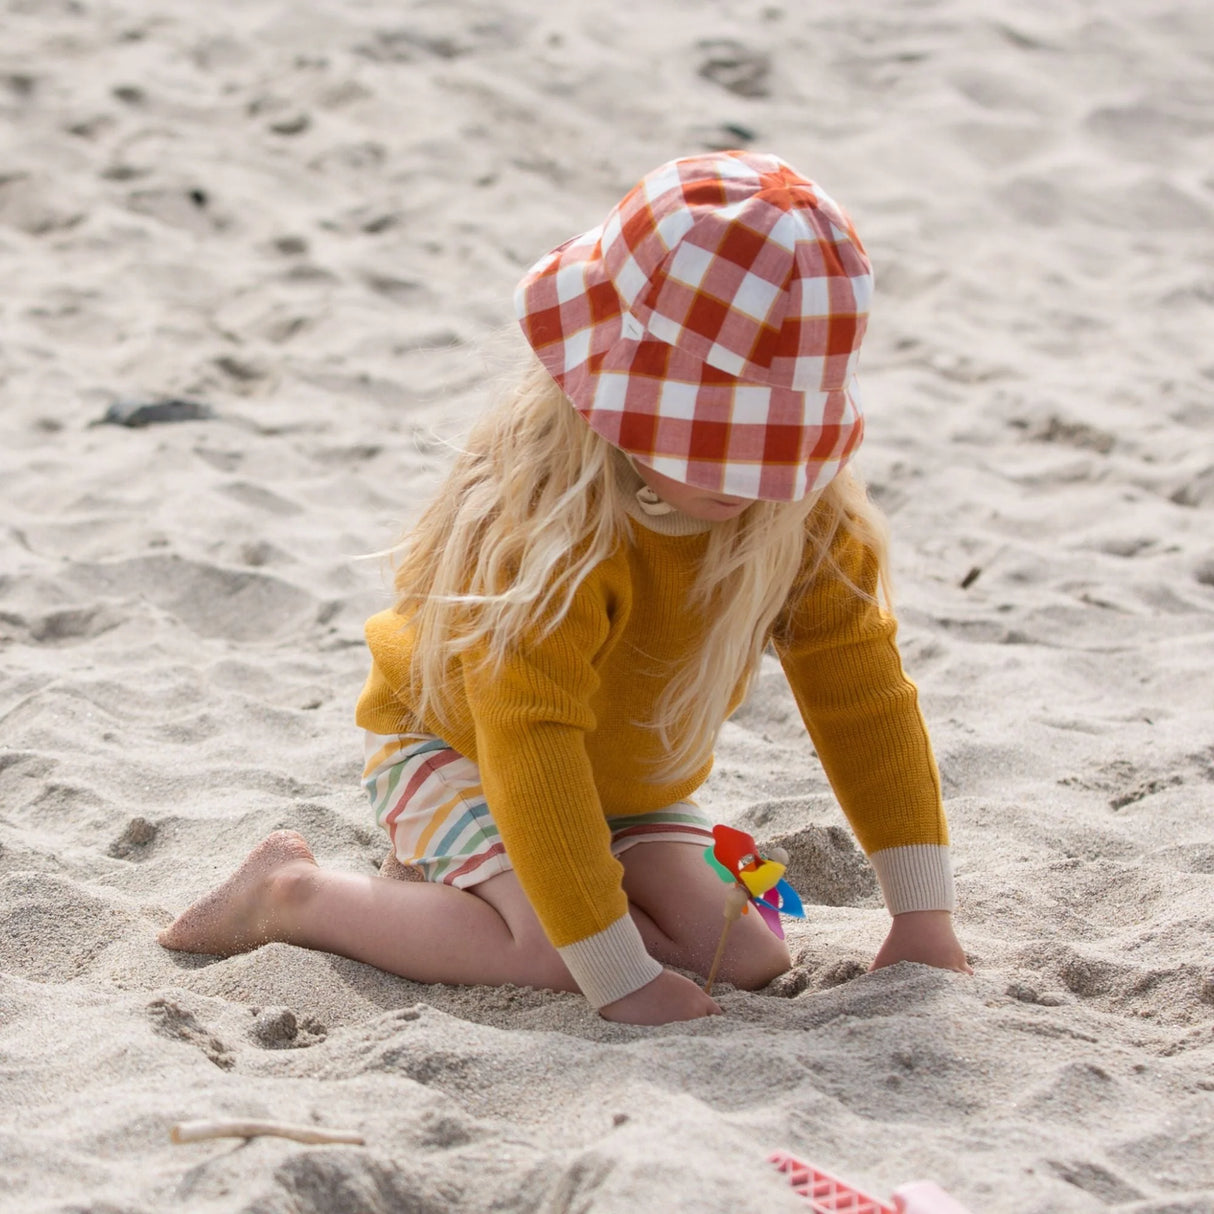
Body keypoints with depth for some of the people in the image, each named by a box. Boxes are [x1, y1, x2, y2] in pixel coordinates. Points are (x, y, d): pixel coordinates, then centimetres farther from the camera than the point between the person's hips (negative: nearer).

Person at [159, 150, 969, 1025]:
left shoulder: (807, 508, -19)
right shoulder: (554, 526, -38)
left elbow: (863, 685, -11)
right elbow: (530, 750, -39)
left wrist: (923, 912, -14)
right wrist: (621, 979, -39)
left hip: (633, 781, 7)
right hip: (453, 745, -7)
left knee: (749, 961, -10)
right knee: (557, 954, -30)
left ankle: (442, 877, 7)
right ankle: (296, 892, -7)